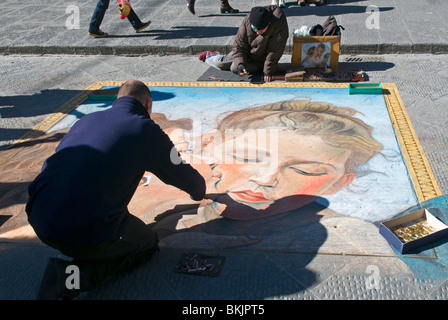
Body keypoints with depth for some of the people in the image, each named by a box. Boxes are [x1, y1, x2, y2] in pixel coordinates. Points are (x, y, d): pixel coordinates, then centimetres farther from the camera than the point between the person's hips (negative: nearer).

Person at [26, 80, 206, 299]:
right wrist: (198, 192, 39)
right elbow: (183, 176, 14)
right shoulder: (145, 129, 2)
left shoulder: (86, 120, 18)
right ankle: (74, 276, -4)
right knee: (148, 243, 19)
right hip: (86, 235, -8)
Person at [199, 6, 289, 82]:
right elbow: (239, 45, -19)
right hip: (247, 52, 3)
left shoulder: (279, 24, -35)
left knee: (234, 68, -17)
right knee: (219, 63, 1)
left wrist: (268, 71, -25)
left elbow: (274, 51, -28)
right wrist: (240, 64, -34)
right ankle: (209, 56, 40)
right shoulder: (247, 20, -26)